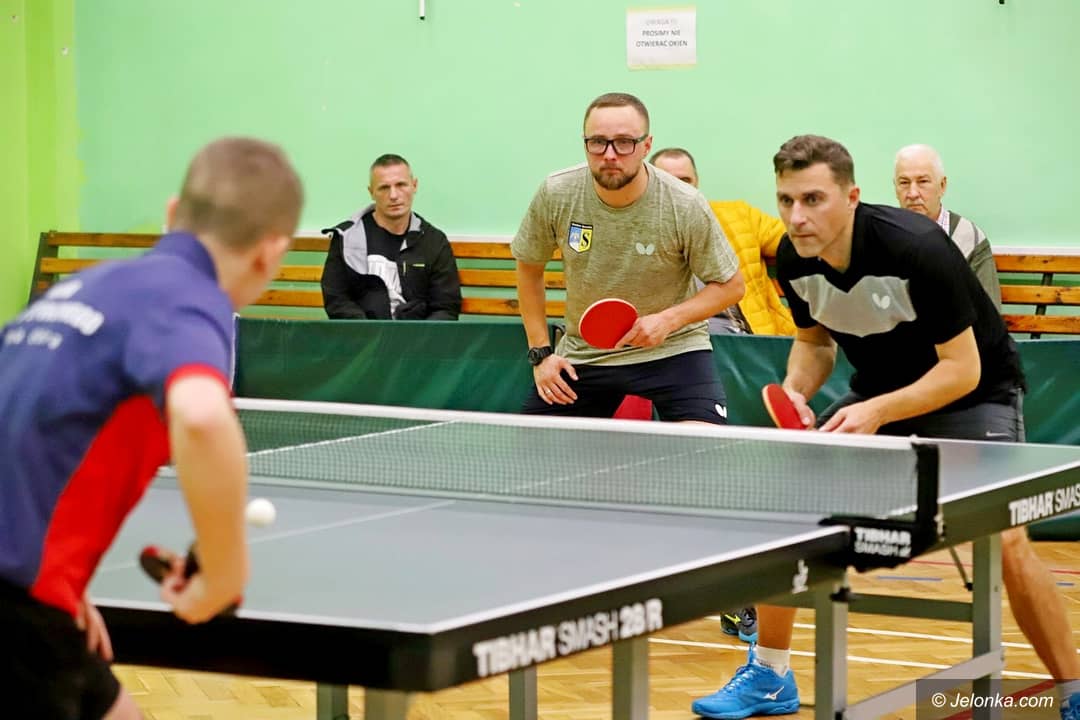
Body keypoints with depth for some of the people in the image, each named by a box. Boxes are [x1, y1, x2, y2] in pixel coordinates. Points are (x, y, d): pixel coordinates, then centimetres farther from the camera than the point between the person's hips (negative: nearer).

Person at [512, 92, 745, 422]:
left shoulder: (686, 206, -19)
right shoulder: (556, 194, -13)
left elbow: (730, 286, -8)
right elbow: (529, 267, 5)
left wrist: (668, 320, -23)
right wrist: (540, 352, 1)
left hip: (672, 349, -3)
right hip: (582, 354, 3)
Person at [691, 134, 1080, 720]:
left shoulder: (915, 248, -31)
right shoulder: (793, 261, -13)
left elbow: (963, 369, -26)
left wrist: (877, 413, -35)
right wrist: (796, 393, -13)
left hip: (973, 391, -6)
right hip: (879, 391, 6)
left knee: (1005, 540, -24)